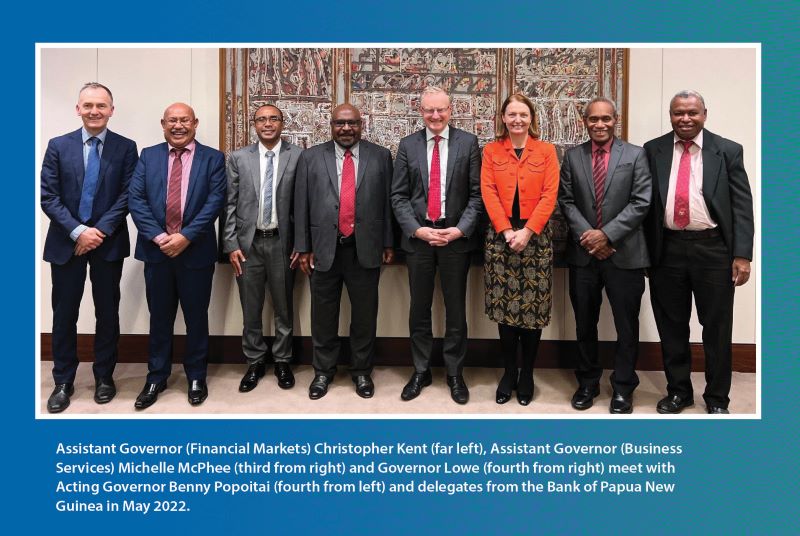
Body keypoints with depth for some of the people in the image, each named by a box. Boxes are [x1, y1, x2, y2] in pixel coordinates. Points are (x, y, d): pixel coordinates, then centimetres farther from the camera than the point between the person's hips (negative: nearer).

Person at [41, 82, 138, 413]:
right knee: (64, 315, 6)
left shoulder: (126, 148, 2)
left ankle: (104, 377, 24)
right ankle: (63, 382, 19)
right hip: (65, 242, 1)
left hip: (108, 243, 0)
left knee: (107, 313, 9)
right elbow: (48, 197, -2)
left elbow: (127, 196, -4)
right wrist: (78, 231, -14)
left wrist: (100, 231, -14)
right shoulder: (58, 146, 4)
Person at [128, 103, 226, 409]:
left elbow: (215, 201, -8)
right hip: (156, 250, 2)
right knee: (159, 318, 12)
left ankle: (196, 377, 24)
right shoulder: (148, 156, 7)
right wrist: (158, 237, -14)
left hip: (196, 251, -2)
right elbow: (136, 199, -1)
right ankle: (156, 378, 26)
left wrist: (186, 236, -17)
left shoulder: (213, 158, 1)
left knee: (196, 317, 9)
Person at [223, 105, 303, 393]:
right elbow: (230, 204, 4)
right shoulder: (238, 158, 5)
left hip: (282, 242, -1)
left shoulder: (298, 156, 0)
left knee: (284, 308, 10)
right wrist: (231, 244, -2)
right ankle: (255, 362, 24)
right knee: (251, 309, 9)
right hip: (248, 242, 1)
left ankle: (282, 361, 26)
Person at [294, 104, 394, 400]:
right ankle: (323, 371, 28)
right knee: (323, 316, 11)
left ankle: (361, 372, 26)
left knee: (364, 315, 10)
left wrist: (388, 243, 2)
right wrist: (303, 248, 0)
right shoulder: (311, 157, 5)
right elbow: (301, 206, 4)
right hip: (324, 248, 0)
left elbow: (387, 202, 5)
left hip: (365, 249, 0)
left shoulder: (380, 156, 5)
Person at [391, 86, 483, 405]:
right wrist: (417, 229, -10)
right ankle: (421, 371, 25)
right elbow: (398, 195, 2)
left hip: (456, 236, -1)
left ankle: (455, 373, 22)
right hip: (418, 236, 2)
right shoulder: (408, 145, 5)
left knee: (456, 309, 8)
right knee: (419, 309, 10)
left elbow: (476, 193, -2)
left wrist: (460, 229, -13)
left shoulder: (468, 142, 1)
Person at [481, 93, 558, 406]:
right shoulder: (491, 151, 9)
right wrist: (507, 231, -12)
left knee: (533, 306, 1)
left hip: (536, 236, 0)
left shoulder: (546, 151, 6)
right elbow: (489, 193, 0)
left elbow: (549, 195, -2)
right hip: (500, 236, 1)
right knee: (504, 305, 3)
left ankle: (527, 374, 15)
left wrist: (527, 231, -13)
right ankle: (508, 372, 16)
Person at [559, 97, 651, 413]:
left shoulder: (635, 155, 1)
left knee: (627, 325, 5)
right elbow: (566, 201, 3)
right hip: (583, 253, 2)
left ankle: (623, 388, 21)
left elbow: (641, 203, -7)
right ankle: (587, 383, 28)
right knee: (584, 324, 12)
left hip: (625, 253, -2)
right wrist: (586, 235, -11)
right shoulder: (572, 156, 7)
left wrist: (607, 234, -15)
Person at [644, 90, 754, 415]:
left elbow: (742, 205, -1)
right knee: (671, 326, 11)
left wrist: (742, 255, -8)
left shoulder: (728, 151, 2)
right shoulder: (653, 150, 6)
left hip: (713, 249, -1)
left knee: (717, 327, 7)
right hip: (667, 249, 1)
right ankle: (678, 391, 28)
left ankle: (716, 398, 24)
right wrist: (645, 251, 0)